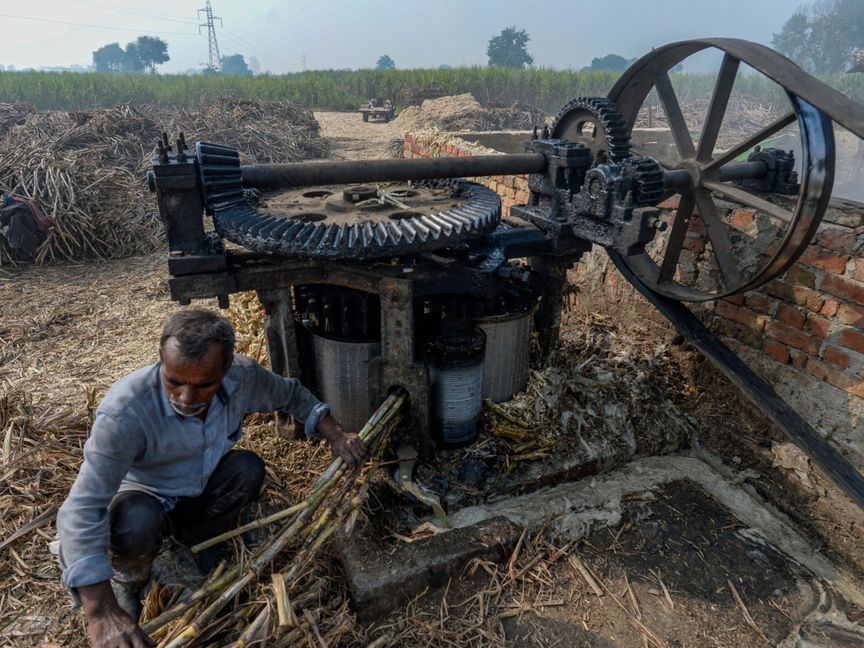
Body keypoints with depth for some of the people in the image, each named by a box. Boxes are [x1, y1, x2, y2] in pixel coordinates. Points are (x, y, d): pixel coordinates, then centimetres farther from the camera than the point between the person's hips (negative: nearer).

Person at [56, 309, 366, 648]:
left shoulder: (242, 376, -25)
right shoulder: (124, 412, -38)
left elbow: (291, 394, -3)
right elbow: (82, 510, -40)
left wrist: (335, 435, -15)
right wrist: (101, 612, -47)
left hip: (203, 492, 4)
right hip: (146, 499, -3)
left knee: (249, 468, -24)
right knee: (136, 523, -36)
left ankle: (195, 543, 3)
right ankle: (127, 582, 1)